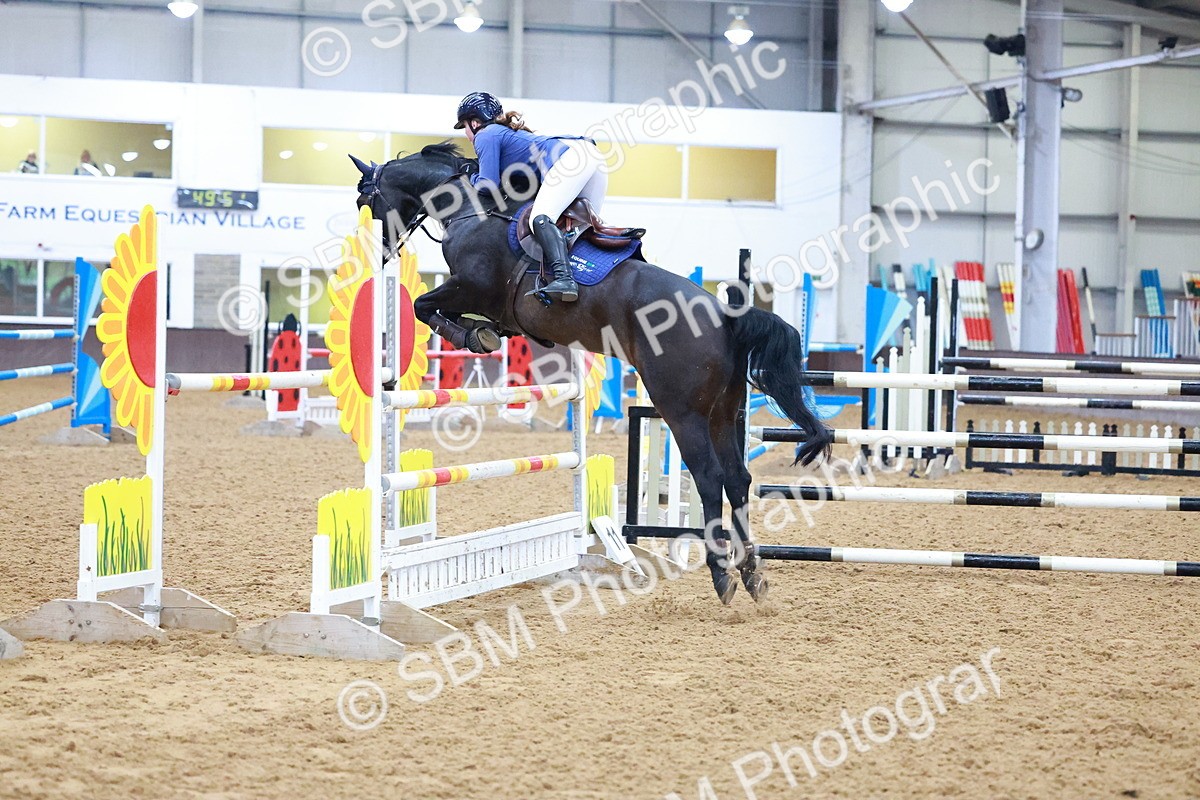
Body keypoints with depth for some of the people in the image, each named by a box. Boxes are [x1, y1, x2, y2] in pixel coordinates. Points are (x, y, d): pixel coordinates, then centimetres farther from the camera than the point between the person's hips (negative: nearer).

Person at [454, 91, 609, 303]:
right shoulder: (507, 133, 35)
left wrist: (471, 178, 18)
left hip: (569, 158, -10)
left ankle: (565, 278, -43)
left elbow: (488, 185, -2)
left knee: (540, 219, -23)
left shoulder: (486, 136, 7)